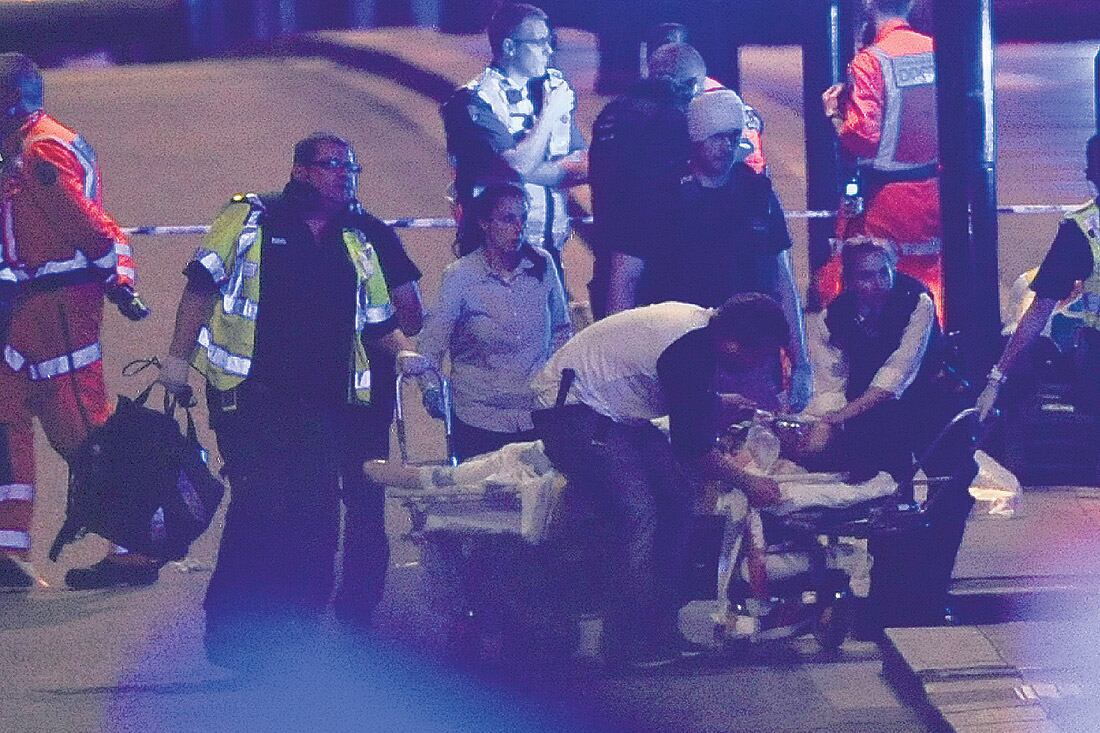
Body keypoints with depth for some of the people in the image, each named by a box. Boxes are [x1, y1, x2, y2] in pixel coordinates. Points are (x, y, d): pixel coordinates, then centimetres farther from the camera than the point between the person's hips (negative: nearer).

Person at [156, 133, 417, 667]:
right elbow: (202, 285, 3)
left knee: (315, 517, 2)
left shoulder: (359, 241, 16)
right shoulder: (250, 219, 3)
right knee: (260, 502, -14)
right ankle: (233, 636, -6)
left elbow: (378, 323, 22)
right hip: (253, 398, -5)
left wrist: (406, 355, 3)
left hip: (326, 403, 5)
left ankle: (297, 629, 12)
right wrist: (178, 357, -3)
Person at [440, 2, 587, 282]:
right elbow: (519, 166, -20)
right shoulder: (475, 101, -9)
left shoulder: (555, 89, 11)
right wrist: (550, 114, -10)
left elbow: (584, 165, 2)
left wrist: (529, 172, -14)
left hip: (551, 245, 6)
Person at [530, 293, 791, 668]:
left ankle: (661, 629, 5)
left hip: (612, 409, 10)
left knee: (676, 493, 2)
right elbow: (692, 446, -19)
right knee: (640, 517, -18)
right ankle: (639, 646, -12)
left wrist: (718, 403, 8)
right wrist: (747, 482, -9)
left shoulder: (699, 323, 4)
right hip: (570, 412, -10)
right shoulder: (690, 351, -25)